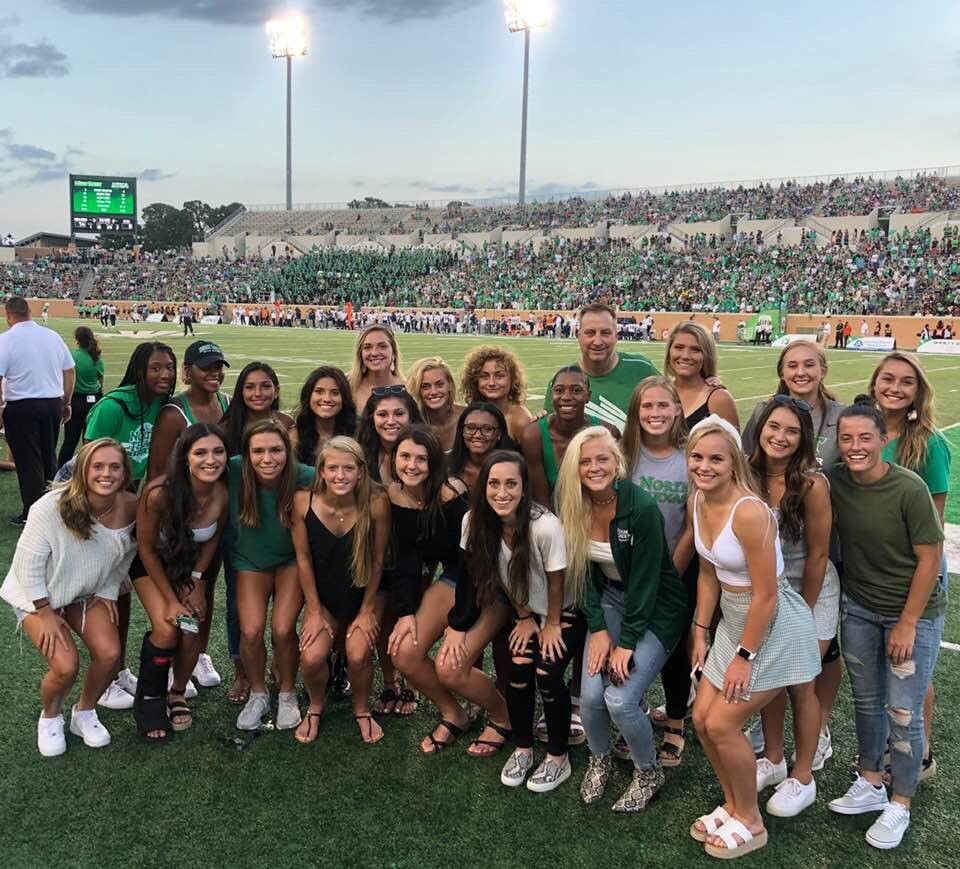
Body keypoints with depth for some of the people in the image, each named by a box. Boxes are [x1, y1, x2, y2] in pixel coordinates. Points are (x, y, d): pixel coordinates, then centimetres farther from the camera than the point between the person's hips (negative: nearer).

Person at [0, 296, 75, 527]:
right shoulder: (52, 335, 4)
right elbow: (70, 372, 9)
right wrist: (66, 403, 18)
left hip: (21, 408, -4)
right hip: (53, 404, 5)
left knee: (28, 462, 3)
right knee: (49, 458, 18)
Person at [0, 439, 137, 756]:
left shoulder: (130, 507, -18)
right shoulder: (52, 507, -30)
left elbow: (125, 555, 2)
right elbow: (28, 564, -21)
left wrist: (108, 592, -3)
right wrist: (45, 613, -18)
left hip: (87, 593, 4)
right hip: (39, 594, -4)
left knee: (109, 654, -16)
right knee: (66, 665, -20)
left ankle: (85, 713, 15)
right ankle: (49, 717, 14)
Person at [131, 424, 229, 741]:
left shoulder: (225, 494, -26)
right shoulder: (159, 493, -36)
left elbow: (214, 538, -4)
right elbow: (147, 548, -19)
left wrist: (196, 581, -9)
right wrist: (170, 599, -16)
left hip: (194, 563, 3)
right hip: (154, 562, -3)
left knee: (191, 633, -9)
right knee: (166, 630, -19)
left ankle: (178, 694, 21)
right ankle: (149, 700, 8)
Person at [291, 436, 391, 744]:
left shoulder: (376, 503, -24)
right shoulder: (303, 501, -20)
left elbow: (378, 560, -11)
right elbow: (304, 559, -8)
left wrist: (367, 610, -5)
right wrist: (314, 612, -5)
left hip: (365, 593, -1)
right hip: (324, 596, 1)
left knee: (358, 654, -20)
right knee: (311, 658, -17)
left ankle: (362, 711, 13)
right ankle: (316, 707, 18)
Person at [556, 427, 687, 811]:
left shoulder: (642, 508, -25)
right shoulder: (576, 507, -9)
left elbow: (645, 580, -20)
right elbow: (584, 572, -3)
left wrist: (626, 643, -17)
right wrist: (598, 629, -10)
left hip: (656, 605, -4)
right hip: (610, 598, 5)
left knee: (620, 700, -15)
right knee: (590, 694, -10)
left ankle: (649, 774, 14)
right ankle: (600, 760, 22)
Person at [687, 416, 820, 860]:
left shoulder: (749, 512, -28)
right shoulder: (697, 502, -3)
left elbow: (766, 595, -23)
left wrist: (743, 656, -16)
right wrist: (701, 632, 9)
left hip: (773, 624, -8)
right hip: (733, 618, 8)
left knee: (722, 724, -5)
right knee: (701, 718, 9)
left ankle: (750, 823, 18)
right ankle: (732, 804, 32)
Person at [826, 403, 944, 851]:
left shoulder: (909, 489, -22)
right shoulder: (833, 483, -10)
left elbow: (929, 558, -15)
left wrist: (907, 624, -13)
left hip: (914, 612, -4)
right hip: (858, 607, 4)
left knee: (903, 713, 2)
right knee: (866, 702, 16)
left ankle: (900, 805, 20)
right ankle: (871, 784, 34)